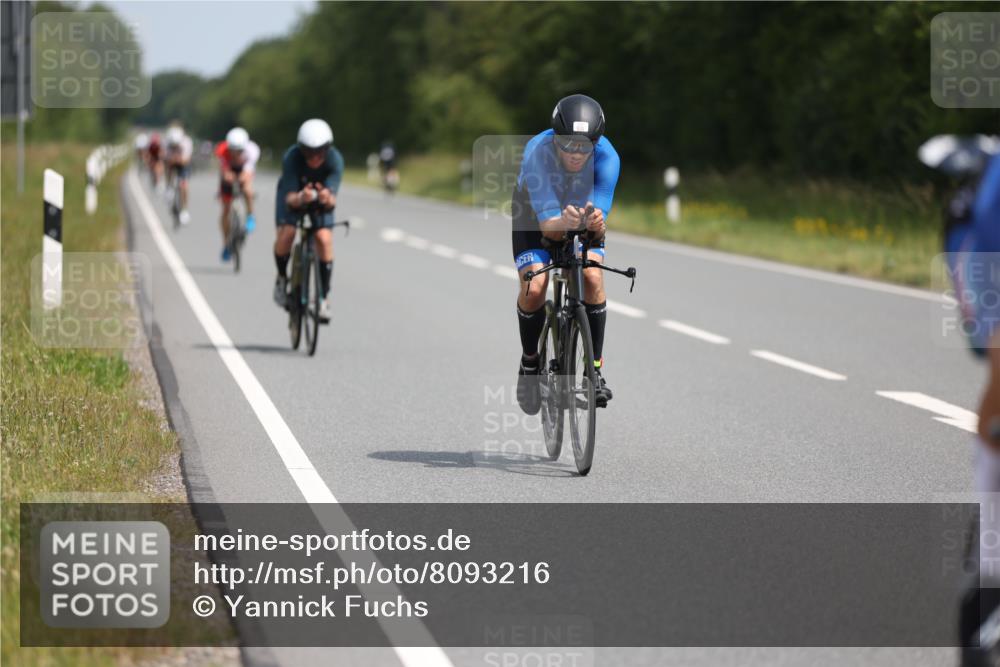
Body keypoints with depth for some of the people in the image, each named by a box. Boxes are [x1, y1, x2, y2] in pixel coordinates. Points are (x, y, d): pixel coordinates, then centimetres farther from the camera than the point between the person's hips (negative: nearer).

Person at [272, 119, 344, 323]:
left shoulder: (335, 160, -33)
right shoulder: (292, 158, -35)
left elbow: (332, 199, -38)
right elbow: (290, 198, -38)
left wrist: (328, 198, -62)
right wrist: (300, 198, -61)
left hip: (321, 195, 1)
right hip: (294, 194, -1)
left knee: (324, 238, -21)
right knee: (286, 233, -25)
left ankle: (324, 297, -10)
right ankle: (281, 278, 4)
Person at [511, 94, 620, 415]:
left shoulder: (607, 156, -33)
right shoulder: (538, 153, -38)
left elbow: (600, 215, -36)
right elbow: (547, 223, -42)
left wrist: (596, 224, -60)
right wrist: (563, 223, -65)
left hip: (583, 214, 1)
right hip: (535, 215, -1)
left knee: (593, 278, -23)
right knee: (534, 288, -20)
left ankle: (595, 366, -8)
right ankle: (529, 361, 6)